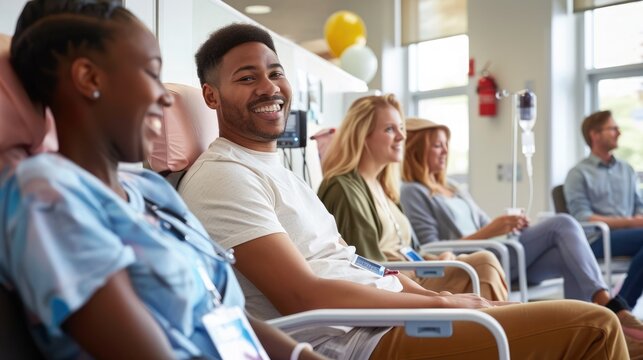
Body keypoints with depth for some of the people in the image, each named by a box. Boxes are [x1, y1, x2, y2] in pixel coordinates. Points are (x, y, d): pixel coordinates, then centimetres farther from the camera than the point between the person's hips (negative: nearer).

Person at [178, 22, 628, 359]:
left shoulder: (279, 171, 19)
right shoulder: (222, 177, -12)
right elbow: (304, 297, -21)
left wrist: (436, 296, 4)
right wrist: (443, 303, -13)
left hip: (386, 312, 11)